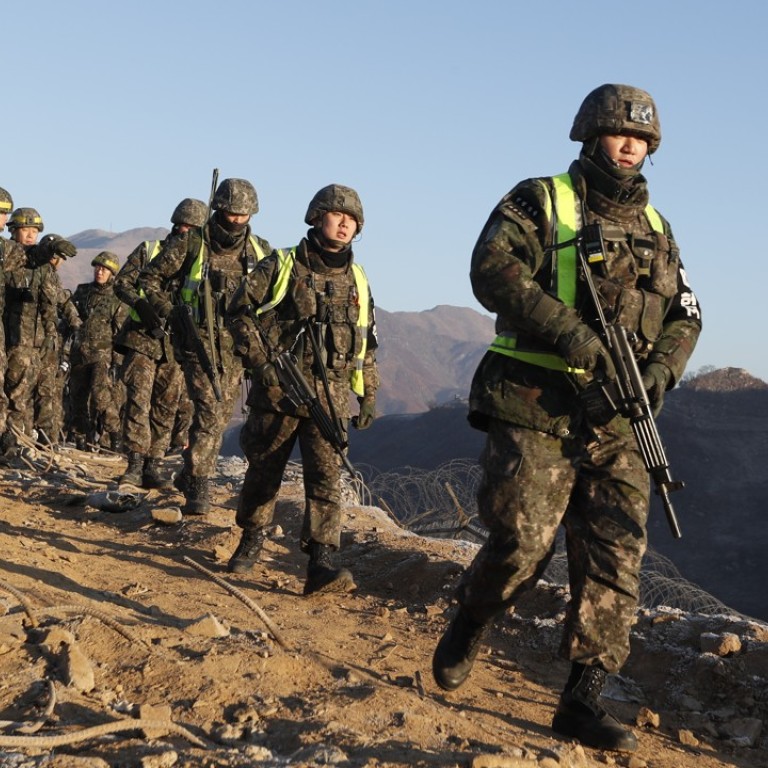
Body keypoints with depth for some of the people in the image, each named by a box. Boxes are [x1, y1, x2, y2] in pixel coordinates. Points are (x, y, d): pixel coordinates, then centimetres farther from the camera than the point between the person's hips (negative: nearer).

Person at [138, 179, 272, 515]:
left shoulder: (260, 251, 5)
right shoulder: (190, 243, -4)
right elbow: (149, 277, 4)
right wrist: (160, 306, -10)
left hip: (236, 347, 4)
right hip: (199, 342, -4)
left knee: (218, 415, 12)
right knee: (210, 411, -15)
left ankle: (190, 473, 31)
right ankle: (198, 485, -9)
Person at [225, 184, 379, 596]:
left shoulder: (357, 280, 12)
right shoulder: (281, 266, 0)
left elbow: (367, 344, 19)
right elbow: (241, 310, -1)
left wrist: (369, 395, 17)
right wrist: (260, 361, -11)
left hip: (330, 396, 2)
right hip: (278, 390, -2)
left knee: (326, 474, -9)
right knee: (264, 470, 9)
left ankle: (321, 562, -13)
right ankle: (251, 540, 31)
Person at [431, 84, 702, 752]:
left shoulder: (655, 227, 17)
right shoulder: (539, 201, 1)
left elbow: (685, 315, 16)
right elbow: (493, 270, -14)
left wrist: (662, 367, -6)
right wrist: (569, 333, -24)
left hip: (617, 421, 5)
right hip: (537, 405, -5)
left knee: (615, 560, -1)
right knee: (521, 543, -8)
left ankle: (584, 700, 6)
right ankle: (469, 627, 23)